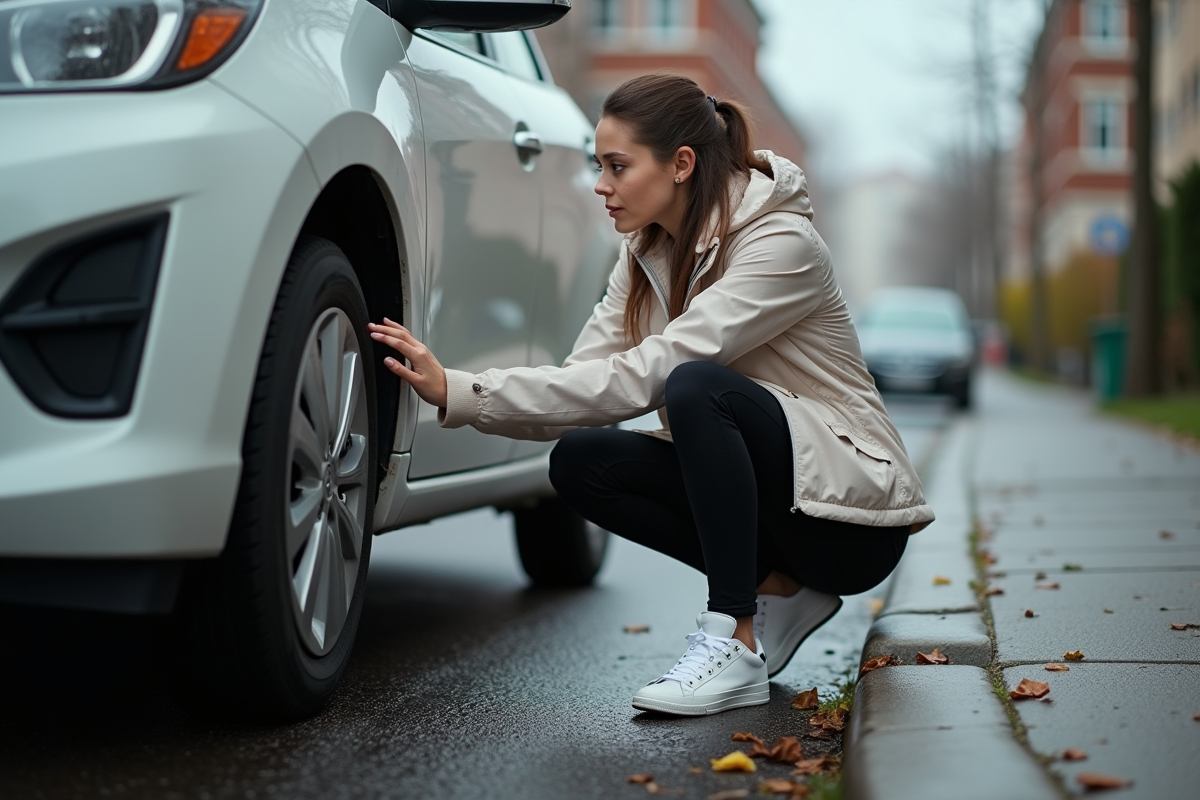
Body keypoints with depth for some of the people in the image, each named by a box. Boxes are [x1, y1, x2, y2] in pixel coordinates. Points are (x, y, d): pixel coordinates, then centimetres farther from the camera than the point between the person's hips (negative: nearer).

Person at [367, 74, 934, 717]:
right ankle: (776, 590, 0)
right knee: (580, 460, -12)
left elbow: (643, 377, -30)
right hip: (764, 495, 7)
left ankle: (734, 646, -23)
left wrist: (466, 394, -30)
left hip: (855, 512, -7)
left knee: (696, 385, -31)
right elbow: (583, 382, -5)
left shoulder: (781, 244, -21)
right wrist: (451, 391, -21)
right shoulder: (649, 253, 3)